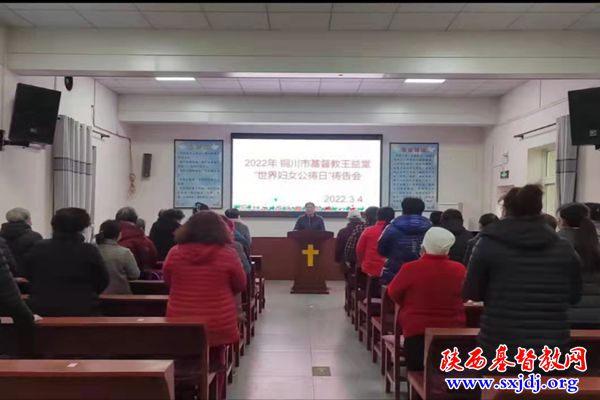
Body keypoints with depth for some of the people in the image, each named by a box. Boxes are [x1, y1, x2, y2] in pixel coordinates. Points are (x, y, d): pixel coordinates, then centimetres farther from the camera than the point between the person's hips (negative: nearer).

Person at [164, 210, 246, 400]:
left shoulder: (175, 253, -7)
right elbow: (240, 285, 1)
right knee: (215, 364, 20)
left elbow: (168, 281, 10)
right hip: (217, 324, -1)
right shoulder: (227, 253, -13)